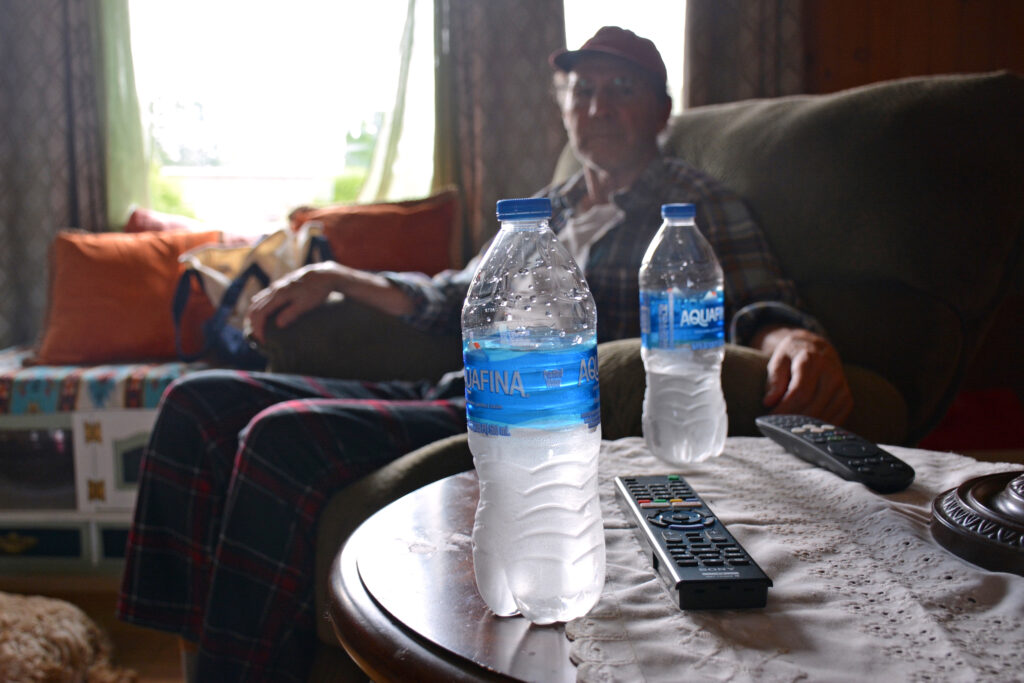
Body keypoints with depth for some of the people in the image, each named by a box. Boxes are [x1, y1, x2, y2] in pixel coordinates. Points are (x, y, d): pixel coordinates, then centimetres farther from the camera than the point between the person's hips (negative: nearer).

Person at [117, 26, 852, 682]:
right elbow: (454, 298, 32)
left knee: (285, 437, -30)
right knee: (202, 403, -1)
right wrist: (339, 277, 24)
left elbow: (762, 303, -7)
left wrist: (794, 340, -32)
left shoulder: (695, 205, 6)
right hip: (460, 396, 8)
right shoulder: (547, 211, 26)